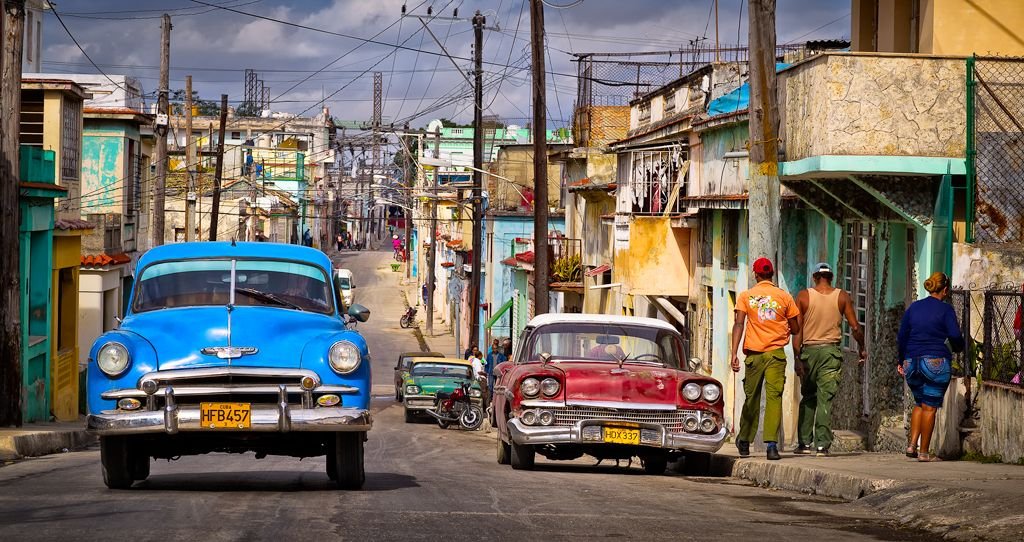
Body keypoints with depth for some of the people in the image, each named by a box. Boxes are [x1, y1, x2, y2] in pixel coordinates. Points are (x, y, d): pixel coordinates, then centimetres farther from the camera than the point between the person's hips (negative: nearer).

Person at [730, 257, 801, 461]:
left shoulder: (746, 296, 4)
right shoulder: (784, 297, 4)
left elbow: (739, 324, -6)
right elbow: (795, 329, 9)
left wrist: (734, 352, -10)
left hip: (753, 354, 1)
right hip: (776, 353, -1)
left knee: (751, 398, 13)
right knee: (774, 397, -6)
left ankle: (744, 443, 26)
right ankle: (771, 444, -18)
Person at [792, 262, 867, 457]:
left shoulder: (804, 296, 1)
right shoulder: (842, 297, 3)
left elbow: (797, 330, -4)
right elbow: (855, 327, 1)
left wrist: (797, 358, -3)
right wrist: (862, 348, 16)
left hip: (809, 351, 0)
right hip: (831, 351, 0)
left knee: (807, 398, 13)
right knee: (826, 399, -2)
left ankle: (804, 442, 10)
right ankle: (822, 444, -8)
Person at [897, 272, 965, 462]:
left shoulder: (913, 307, 10)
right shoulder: (945, 309, -5)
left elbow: (901, 337, 12)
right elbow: (955, 336, -10)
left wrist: (901, 360, 22)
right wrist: (958, 348, 12)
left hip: (911, 362, 5)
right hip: (936, 361, -5)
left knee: (919, 404, 19)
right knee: (930, 407, 0)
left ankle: (912, 444, 4)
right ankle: (924, 452, -1)